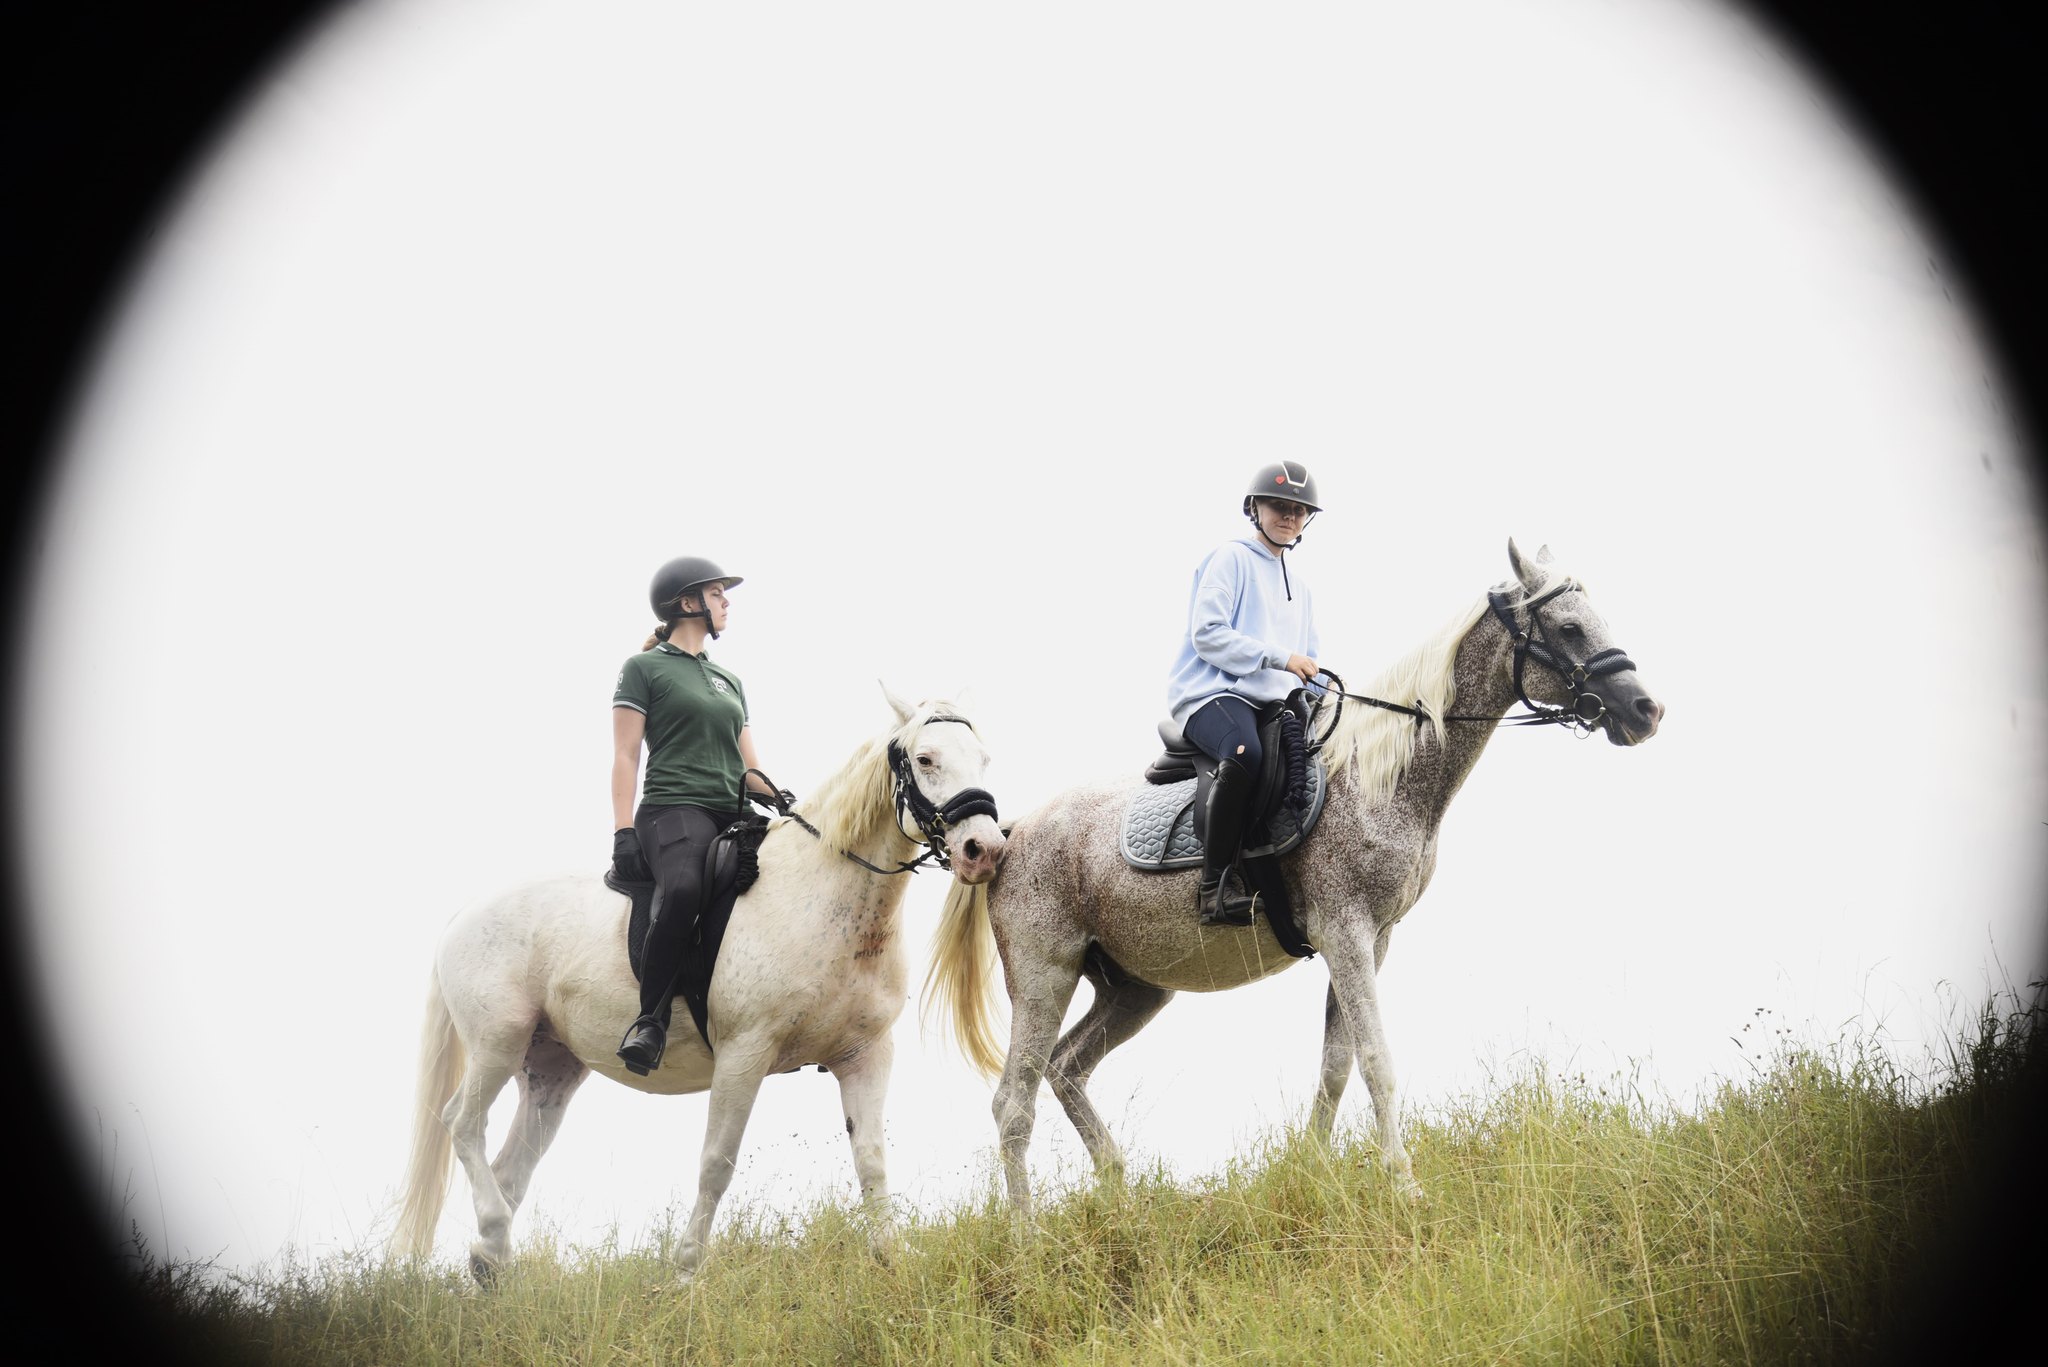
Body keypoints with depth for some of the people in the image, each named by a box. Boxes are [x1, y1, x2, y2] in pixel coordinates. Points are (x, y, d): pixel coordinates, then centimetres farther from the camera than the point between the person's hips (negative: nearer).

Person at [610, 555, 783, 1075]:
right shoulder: (644, 669, 8)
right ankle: (651, 1020, -31)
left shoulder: (729, 681, 27)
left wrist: (786, 805, 6)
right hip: (674, 810, -7)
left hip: (733, 816, 8)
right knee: (683, 889, -39)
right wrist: (623, 832, -12)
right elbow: (625, 756, 0)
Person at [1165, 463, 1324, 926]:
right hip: (1211, 693, -8)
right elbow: (1207, 634, -10)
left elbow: (1306, 660, 32)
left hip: (1272, 701, 8)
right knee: (1245, 754, -40)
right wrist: (1279, 658, -15)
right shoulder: (1231, 559, 2)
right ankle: (1215, 883, -34)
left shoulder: (1299, 588, 26)